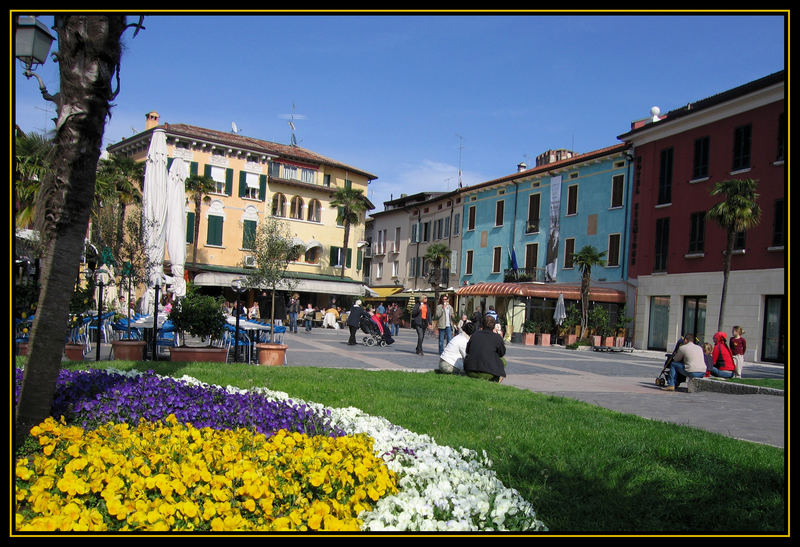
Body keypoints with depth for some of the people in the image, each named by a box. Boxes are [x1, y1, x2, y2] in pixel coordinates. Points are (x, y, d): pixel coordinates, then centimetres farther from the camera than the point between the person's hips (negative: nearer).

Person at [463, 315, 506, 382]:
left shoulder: (475, 334, 7)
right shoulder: (497, 337, -3)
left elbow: (467, 351, 19)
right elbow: (502, 353, 13)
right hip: (486, 374, -4)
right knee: (503, 361, 20)